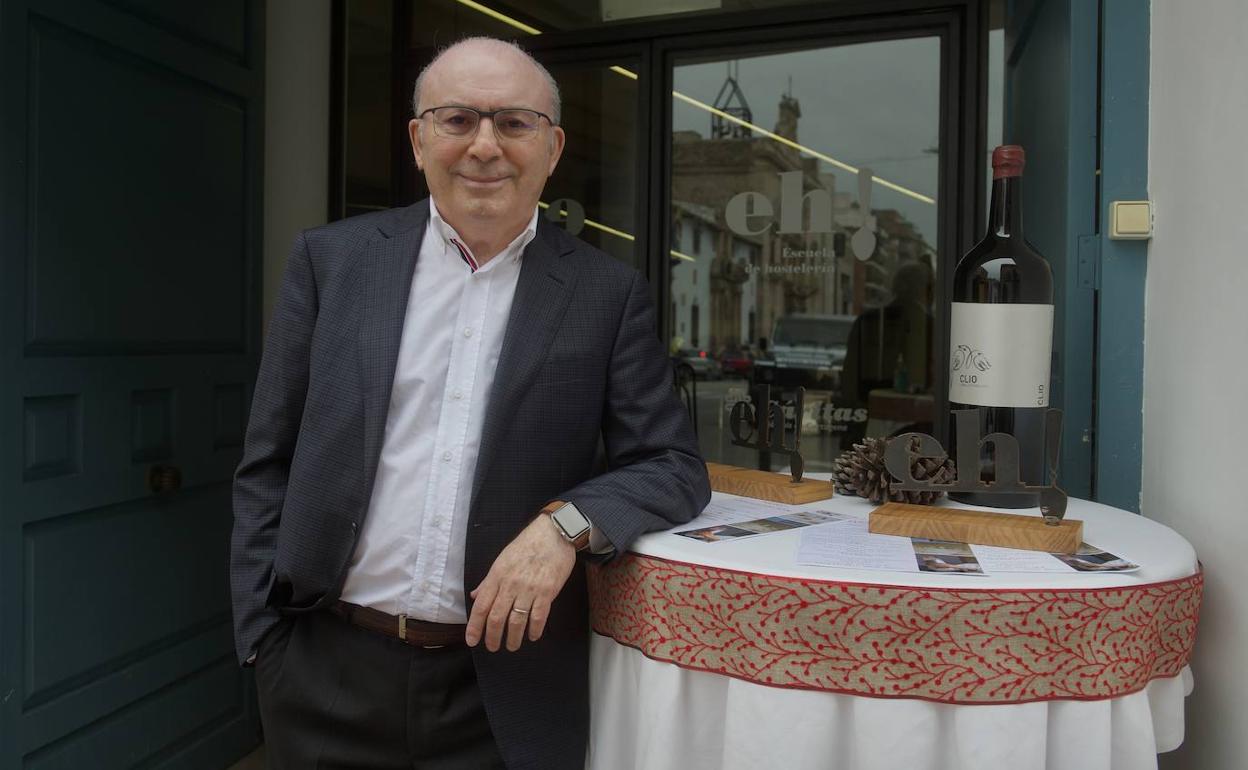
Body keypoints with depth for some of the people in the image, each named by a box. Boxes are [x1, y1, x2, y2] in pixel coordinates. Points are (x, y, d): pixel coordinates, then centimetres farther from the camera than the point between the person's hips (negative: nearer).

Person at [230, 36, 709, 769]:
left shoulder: (608, 293, -2)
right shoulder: (333, 259, 1)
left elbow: (673, 466, -1)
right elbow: (268, 464, 3)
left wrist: (567, 522, -19)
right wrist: (264, 634, 0)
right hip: (329, 671, 2)